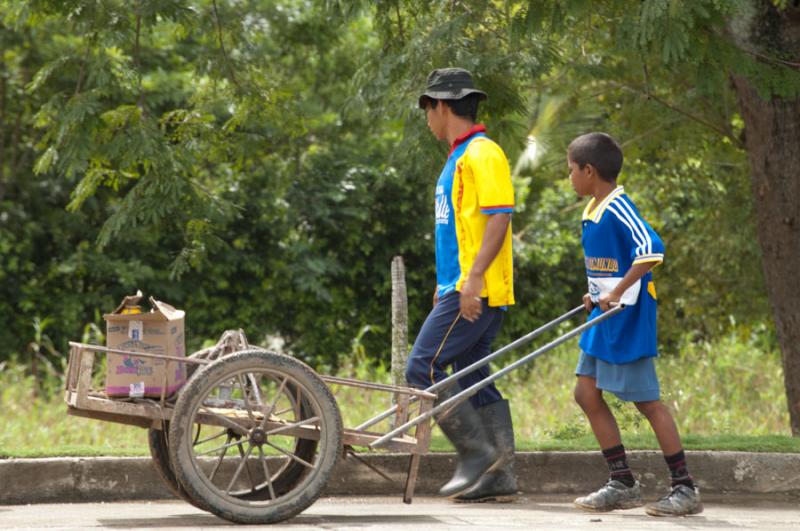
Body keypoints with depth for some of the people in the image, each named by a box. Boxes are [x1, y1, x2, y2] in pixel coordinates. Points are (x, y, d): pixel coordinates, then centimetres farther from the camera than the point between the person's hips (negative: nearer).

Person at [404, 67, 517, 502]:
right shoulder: (460, 156, 20)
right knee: (474, 380, 9)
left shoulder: (482, 154, -12)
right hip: (462, 290, 10)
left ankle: (478, 453, -10)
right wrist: (445, 284, 27)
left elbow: (498, 219, -20)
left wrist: (473, 278, -25)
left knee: (423, 369, -12)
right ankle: (500, 475, 8)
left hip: (476, 291, -10)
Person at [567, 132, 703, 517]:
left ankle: (685, 489, 1)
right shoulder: (594, 210, 12)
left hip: (628, 316, -10)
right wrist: (596, 294, 13)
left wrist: (618, 292, -28)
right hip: (605, 316, 10)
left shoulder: (617, 208, -17)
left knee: (647, 400, -6)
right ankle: (622, 484, 13)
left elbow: (651, 248, -30)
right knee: (586, 393, 9)